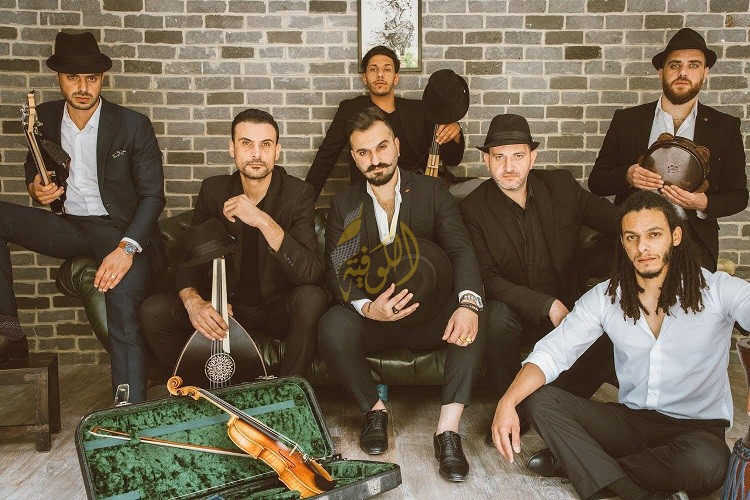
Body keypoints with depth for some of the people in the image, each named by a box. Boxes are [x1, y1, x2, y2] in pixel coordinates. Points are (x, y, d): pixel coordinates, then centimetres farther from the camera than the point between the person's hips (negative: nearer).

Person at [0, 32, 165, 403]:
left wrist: (126, 248, -27)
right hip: (69, 227, 5)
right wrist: (36, 187, -5)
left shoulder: (133, 125, -6)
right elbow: (35, 169, 22)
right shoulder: (44, 118, 6)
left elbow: (153, 195, -10)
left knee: (123, 306, -32)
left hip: (119, 229, -5)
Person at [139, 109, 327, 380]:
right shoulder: (213, 190, -3)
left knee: (312, 298, -34)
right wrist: (193, 301, -24)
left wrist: (263, 221, -36)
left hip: (280, 309, -2)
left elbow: (310, 272, -25)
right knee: (153, 310, -17)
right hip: (226, 307, 3)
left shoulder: (298, 193, -13)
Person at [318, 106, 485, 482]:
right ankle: (374, 410, -7)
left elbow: (460, 250, -10)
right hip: (371, 316, 0)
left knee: (475, 316, -30)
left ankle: (448, 428, -24)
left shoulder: (432, 192, 4)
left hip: (428, 316, 0)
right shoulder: (344, 205, 6)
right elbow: (336, 271, -3)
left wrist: (468, 303, -32)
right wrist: (367, 307, -27)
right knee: (332, 325, -31)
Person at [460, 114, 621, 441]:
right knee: (497, 315, -36)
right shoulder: (474, 209, -7)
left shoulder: (562, 186, 1)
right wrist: (546, 305, -22)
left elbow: (619, 221, 6)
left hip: (567, 305, 3)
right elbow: (487, 279, -13)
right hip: (512, 311, -2)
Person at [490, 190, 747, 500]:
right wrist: (508, 402, -26)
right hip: (630, 418, 3)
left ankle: (573, 462, -14)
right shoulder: (605, 297, -1)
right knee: (538, 399, -16)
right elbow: (551, 353, -8)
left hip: (697, 427, -2)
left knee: (706, 462, -37)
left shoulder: (718, 290, -9)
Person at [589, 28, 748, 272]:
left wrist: (704, 204, -15)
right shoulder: (626, 120, 3)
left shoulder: (724, 127, 4)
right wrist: (627, 176, -18)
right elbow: (596, 182, 4)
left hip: (695, 247, 1)